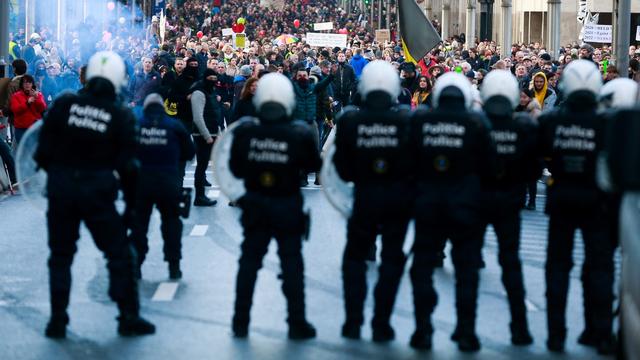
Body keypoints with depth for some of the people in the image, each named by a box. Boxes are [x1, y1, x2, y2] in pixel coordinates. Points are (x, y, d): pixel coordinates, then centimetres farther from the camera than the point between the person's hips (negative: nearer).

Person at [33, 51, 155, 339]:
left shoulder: (64, 104, -3)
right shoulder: (121, 116, -5)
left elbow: (43, 150, -2)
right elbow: (127, 165, -3)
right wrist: (131, 203, 7)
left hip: (61, 189, 2)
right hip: (98, 193, -2)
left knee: (60, 255, 15)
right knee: (119, 254, 11)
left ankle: (58, 321, 15)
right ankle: (129, 317, 13)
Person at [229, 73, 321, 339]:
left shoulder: (244, 134, -11)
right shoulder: (299, 135, -15)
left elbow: (236, 169, -3)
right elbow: (313, 166, -3)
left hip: (255, 206, 2)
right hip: (288, 207, -2)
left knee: (249, 262, 12)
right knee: (292, 264, 8)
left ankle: (241, 322, 16)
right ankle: (297, 324, 12)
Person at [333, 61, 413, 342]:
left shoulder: (349, 120, -11)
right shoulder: (406, 120, -11)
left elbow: (342, 168, -6)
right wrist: (403, 177, 10)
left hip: (365, 196, 0)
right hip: (399, 197, 0)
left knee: (354, 256, 17)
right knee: (392, 258, 12)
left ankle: (353, 322, 14)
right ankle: (381, 324, 10)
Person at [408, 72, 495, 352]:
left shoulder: (419, 120, -5)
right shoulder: (475, 122, -8)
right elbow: (488, 165, -3)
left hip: (427, 203, 1)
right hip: (465, 204, -1)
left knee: (422, 268, 12)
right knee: (466, 270, 9)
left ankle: (423, 330, 11)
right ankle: (466, 333, 9)